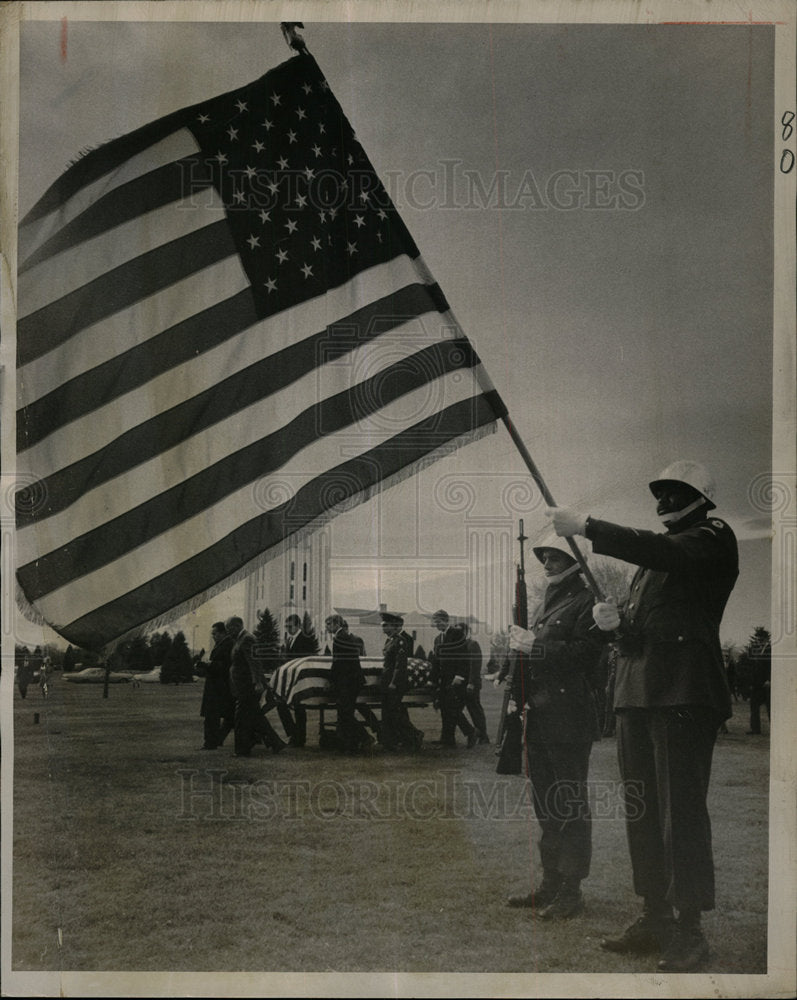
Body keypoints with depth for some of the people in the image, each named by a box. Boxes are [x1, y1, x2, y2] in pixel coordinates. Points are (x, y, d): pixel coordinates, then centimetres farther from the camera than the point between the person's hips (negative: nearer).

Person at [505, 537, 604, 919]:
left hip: (569, 720, -9)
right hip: (539, 717, 9)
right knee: (545, 803, 14)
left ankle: (571, 889, 1)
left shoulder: (585, 602, -6)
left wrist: (534, 647, -17)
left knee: (571, 805, -4)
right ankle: (551, 884, 23)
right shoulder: (544, 605, 21)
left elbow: (584, 652, -19)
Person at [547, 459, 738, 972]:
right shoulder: (660, 550, 25)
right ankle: (657, 919, 18)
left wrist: (586, 526, -22)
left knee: (682, 811, -10)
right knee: (643, 812, 10)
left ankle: (689, 930, -6)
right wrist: (615, 617, 3)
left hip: (683, 694, -9)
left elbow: (661, 553, -21)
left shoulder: (713, 540, -1)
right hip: (637, 693, 9)